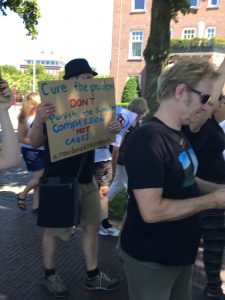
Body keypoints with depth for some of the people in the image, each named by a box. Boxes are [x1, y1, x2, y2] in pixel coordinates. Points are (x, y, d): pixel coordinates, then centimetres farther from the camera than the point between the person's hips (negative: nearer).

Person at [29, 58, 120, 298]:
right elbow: (35, 143, -15)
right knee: (54, 230, 8)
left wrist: (111, 130, -10)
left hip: (87, 179, 7)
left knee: (91, 226, 12)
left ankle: (92, 276, 26)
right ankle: (49, 275, 29)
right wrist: (39, 120, -36)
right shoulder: (53, 106, -11)